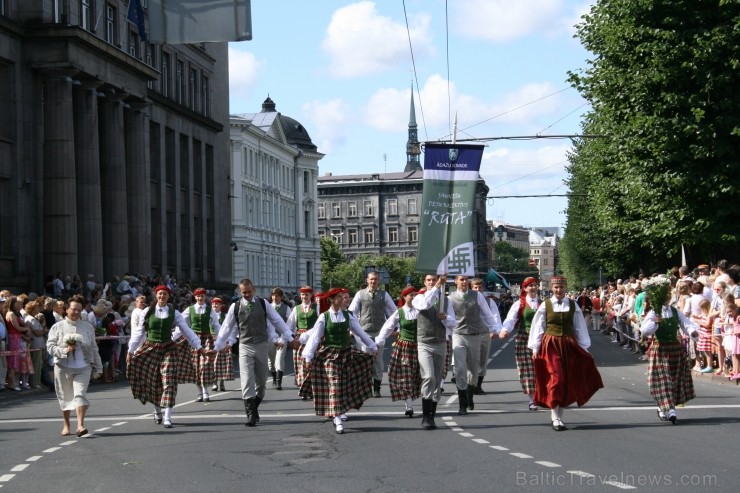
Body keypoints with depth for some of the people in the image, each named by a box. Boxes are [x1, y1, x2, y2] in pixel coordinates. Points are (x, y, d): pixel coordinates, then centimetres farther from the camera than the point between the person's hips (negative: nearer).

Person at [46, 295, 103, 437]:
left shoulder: (88, 327, 8)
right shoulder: (58, 327, 3)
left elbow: (93, 349, 11)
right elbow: (50, 346, -2)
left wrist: (98, 368, 11)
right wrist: (65, 350, -18)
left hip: (83, 368, 0)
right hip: (63, 367, 0)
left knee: (80, 394, -14)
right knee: (65, 397, 9)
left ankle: (80, 425, -22)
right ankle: (66, 425, 25)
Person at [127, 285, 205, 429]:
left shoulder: (174, 313, 2)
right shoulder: (147, 312, 3)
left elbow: (186, 330, 1)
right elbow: (139, 332, 6)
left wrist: (199, 346, -4)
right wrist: (131, 350, 2)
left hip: (168, 349, -1)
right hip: (150, 349, 1)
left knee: (169, 382, -10)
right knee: (153, 382, 8)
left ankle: (167, 417, -12)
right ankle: (158, 411, 30)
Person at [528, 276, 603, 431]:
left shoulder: (573, 306, 4)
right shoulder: (545, 305, 1)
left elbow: (580, 327, 7)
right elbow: (538, 327, 3)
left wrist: (583, 348, 5)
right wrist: (535, 348, 1)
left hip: (569, 346, 2)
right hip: (550, 346, -2)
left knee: (568, 381, 5)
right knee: (555, 379, -10)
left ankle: (559, 416, 17)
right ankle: (555, 418, -7)